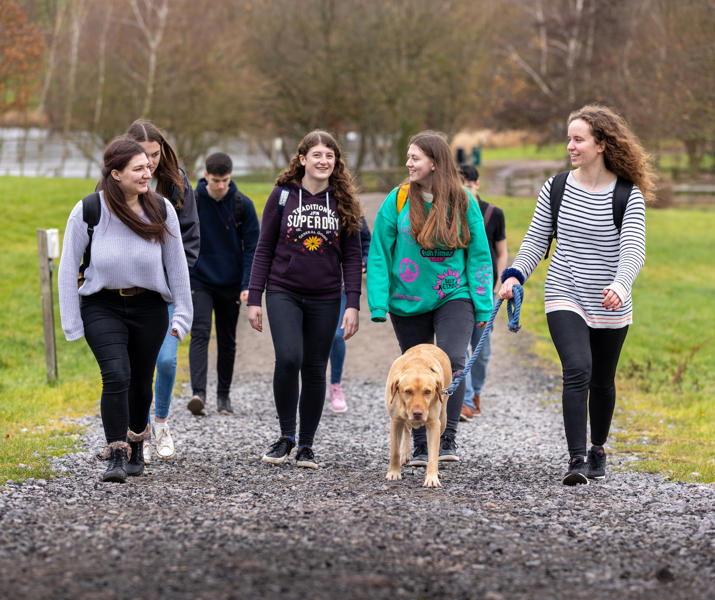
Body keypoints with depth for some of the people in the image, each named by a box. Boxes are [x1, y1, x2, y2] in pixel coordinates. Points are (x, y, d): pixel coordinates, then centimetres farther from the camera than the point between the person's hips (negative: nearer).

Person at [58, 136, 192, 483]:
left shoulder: (161, 210, -2)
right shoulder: (88, 211, -8)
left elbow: (176, 264, 7)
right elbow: (69, 268, -2)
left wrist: (182, 312, 5)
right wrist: (71, 323, -3)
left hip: (149, 307, 3)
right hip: (102, 307, -2)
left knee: (141, 382, 11)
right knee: (116, 376, -21)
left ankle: (136, 450, 35)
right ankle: (116, 457, -17)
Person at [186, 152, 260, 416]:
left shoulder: (242, 205, -4)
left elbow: (252, 246, -1)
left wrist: (247, 285, -10)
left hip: (230, 284, 2)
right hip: (199, 281, -2)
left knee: (227, 340, 10)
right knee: (200, 334, -16)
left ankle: (224, 395, 22)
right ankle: (198, 393, -26)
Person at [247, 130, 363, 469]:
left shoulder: (343, 201, 4)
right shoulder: (282, 195, 1)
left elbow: (352, 257, 5)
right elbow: (264, 249, 4)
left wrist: (353, 304, -4)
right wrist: (254, 298, -1)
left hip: (325, 300, 2)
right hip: (284, 293, -2)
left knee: (315, 369, 4)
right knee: (288, 359, -20)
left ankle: (306, 446, 16)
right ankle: (285, 436, -3)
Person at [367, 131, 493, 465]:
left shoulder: (463, 202, -3)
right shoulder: (398, 200, -3)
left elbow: (479, 254, 3)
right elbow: (379, 253, 0)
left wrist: (482, 307, -2)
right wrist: (379, 305, -7)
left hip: (453, 296, -1)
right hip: (409, 302, 1)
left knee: (451, 361, -20)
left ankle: (448, 440, -13)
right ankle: (420, 446, 18)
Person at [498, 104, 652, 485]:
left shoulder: (629, 196, -7)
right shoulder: (556, 189, 1)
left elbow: (633, 249, -19)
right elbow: (535, 241, 6)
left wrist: (620, 285, -39)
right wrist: (515, 275, -12)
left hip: (610, 306, 0)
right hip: (565, 298, 0)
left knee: (602, 382, 12)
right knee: (577, 370, -21)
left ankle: (597, 451, 36)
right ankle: (576, 461, -23)